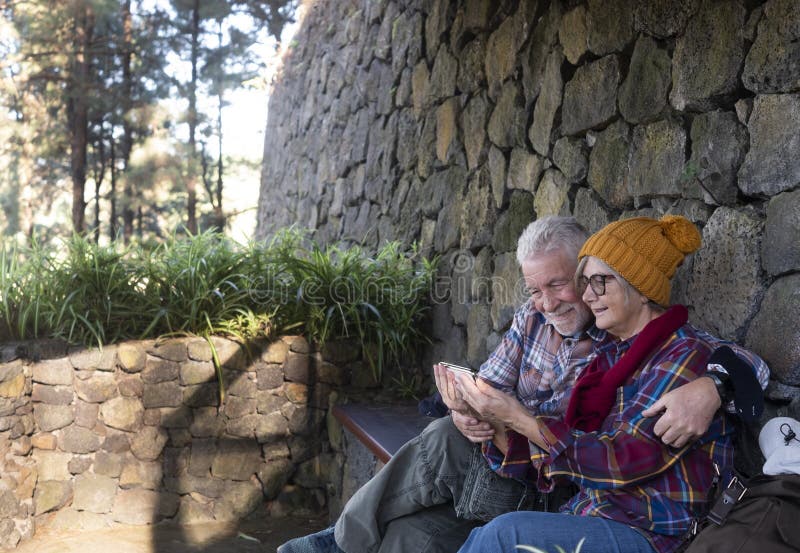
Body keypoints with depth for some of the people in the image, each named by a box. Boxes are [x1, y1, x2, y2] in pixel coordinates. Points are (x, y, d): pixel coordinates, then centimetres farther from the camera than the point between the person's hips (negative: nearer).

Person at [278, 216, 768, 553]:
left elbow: (749, 364, -13)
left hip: (556, 492, -5)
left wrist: (707, 388, -38)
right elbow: (490, 383, 9)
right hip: (506, 464, 5)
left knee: (446, 445, -25)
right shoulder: (532, 318, 8)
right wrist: (467, 411, -17)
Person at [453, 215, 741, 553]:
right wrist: (495, 426, -10)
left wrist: (518, 419, -20)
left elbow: (624, 460, -19)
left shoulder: (685, 356, -11)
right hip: (590, 514, 6)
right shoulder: (609, 353, 11)